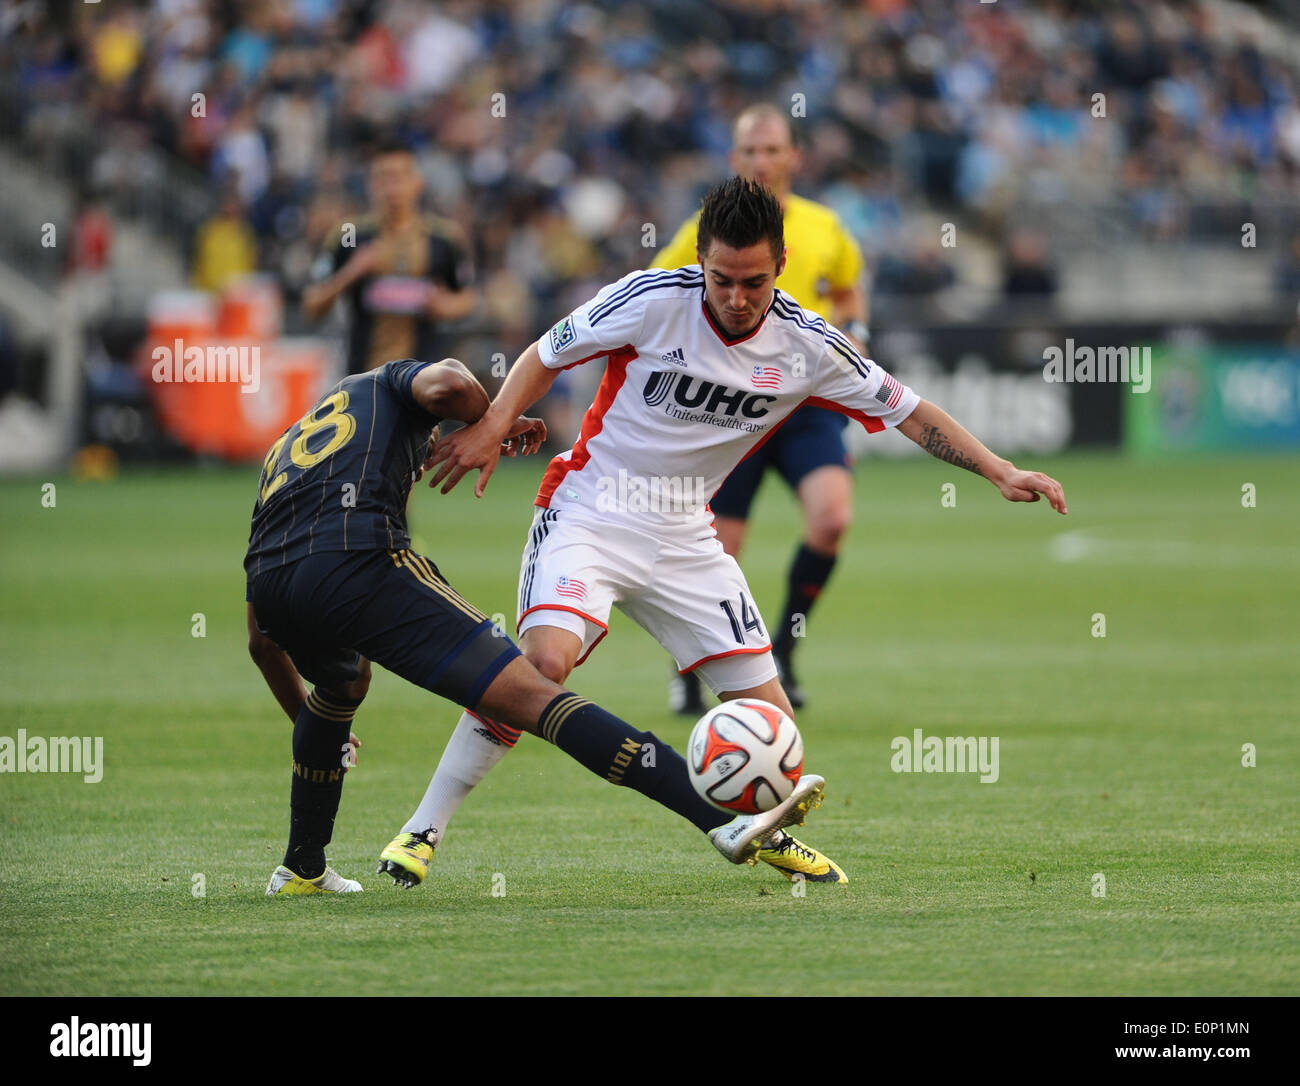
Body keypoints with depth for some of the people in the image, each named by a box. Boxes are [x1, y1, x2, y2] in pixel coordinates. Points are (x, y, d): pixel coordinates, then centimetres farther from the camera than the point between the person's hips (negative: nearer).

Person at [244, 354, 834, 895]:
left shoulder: (282, 449, 39)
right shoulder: (387, 383, 27)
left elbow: (262, 641, 38)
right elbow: (445, 384, -3)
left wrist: (304, 720, 51)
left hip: (270, 583, 6)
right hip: (359, 564, -6)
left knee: (343, 686, 42)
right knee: (532, 696, -11)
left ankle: (302, 871, 44)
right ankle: (728, 818, -22)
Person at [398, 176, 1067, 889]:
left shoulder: (805, 345, -6)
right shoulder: (651, 301, -16)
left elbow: (905, 410, 3)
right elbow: (547, 356, -3)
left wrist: (999, 471, -4)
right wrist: (492, 428, -16)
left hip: (684, 535, 4)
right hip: (592, 506, -4)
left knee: (767, 710, -1)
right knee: (545, 658, -29)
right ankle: (425, 827, -19)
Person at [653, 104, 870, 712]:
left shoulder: (823, 227, 6)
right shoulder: (707, 233, -2)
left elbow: (848, 292, 24)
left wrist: (852, 332, 5)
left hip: (808, 401, 2)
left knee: (832, 517, -22)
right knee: (717, 554, -1)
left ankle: (783, 649, -2)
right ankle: (688, 674, 24)